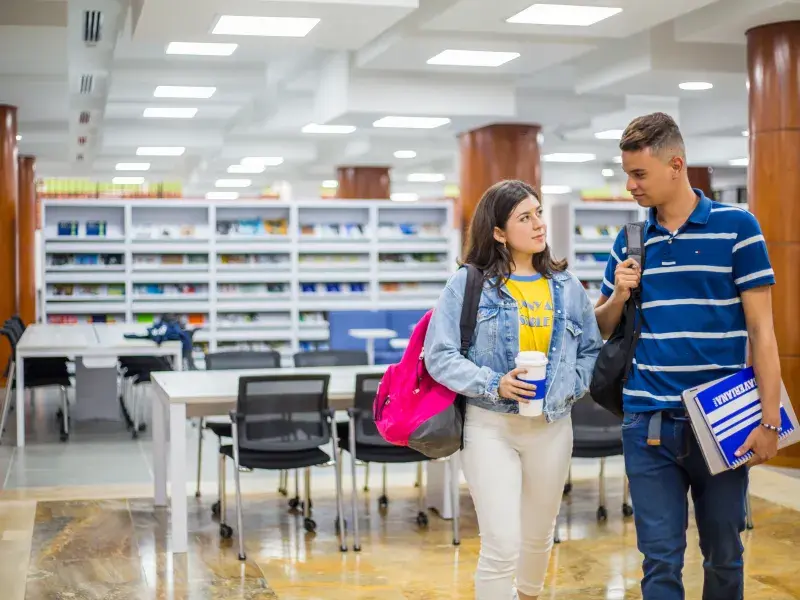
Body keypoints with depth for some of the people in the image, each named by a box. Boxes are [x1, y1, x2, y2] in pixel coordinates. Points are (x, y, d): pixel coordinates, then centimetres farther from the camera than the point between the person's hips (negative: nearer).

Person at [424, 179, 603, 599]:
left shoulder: (566, 286, 5)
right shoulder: (468, 283, -8)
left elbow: (592, 350, 12)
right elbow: (439, 355, -11)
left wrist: (572, 386, -6)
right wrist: (493, 384, -21)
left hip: (552, 425, 4)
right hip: (490, 426, -4)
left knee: (539, 536, 21)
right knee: (502, 546, -10)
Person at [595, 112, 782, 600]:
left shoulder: (736, 227, -3)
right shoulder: (631, 241, 8)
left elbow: (761, 329, -4)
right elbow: (603, 328, 17)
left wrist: (769, 419, -9)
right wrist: (619, 296, -5)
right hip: (649, 423, 2)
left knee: (724, 555, 12)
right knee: (661, 561, 3)